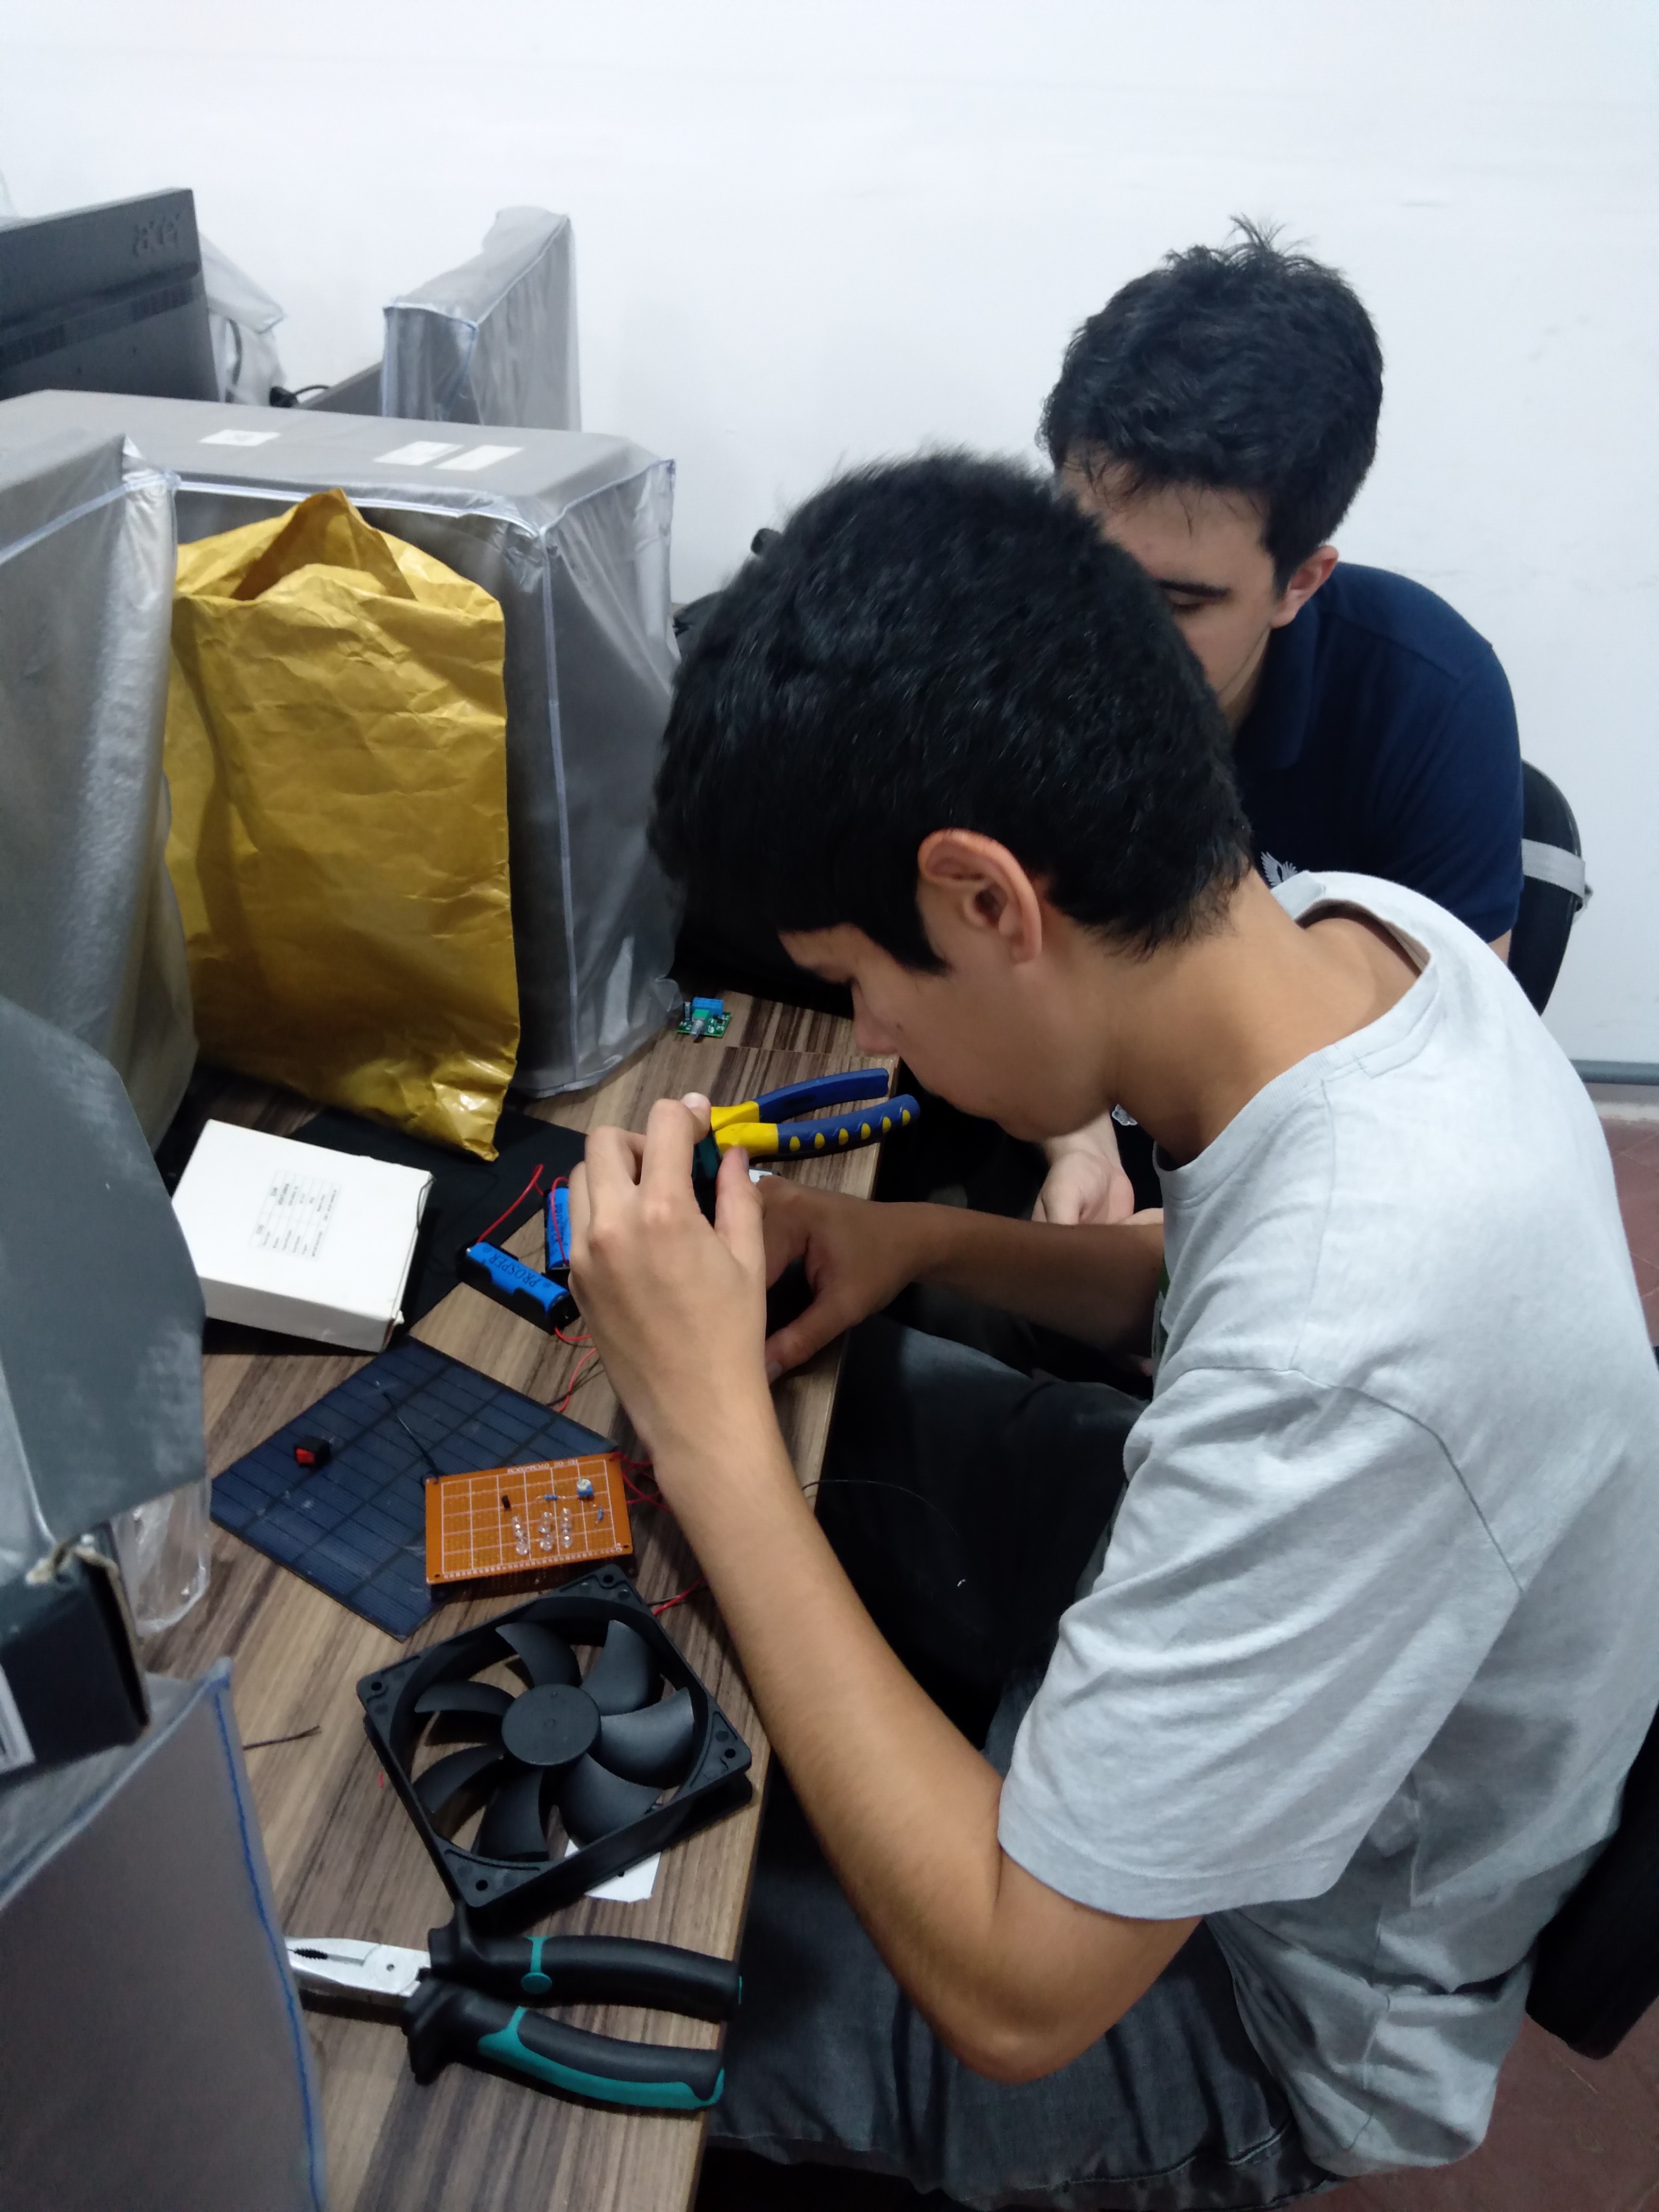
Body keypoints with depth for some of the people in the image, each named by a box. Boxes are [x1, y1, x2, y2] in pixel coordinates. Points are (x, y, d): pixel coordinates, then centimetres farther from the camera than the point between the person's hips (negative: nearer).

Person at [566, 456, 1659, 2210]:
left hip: (1268, 1997, -6)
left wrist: (714, 1442, -31)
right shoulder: (1360, 928, -17)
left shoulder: (1348, 1389, -43)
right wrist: (936, 1241, -11)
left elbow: (1014, 1991, -30)